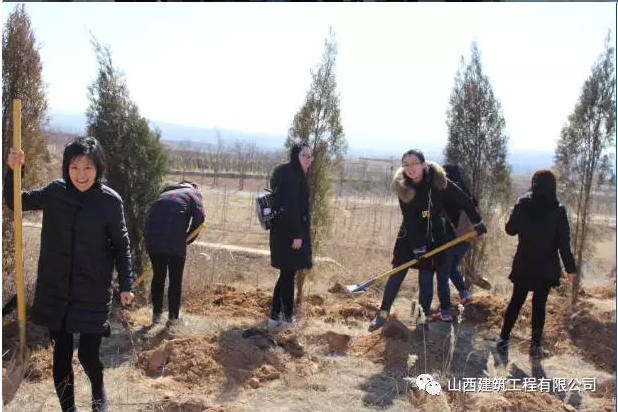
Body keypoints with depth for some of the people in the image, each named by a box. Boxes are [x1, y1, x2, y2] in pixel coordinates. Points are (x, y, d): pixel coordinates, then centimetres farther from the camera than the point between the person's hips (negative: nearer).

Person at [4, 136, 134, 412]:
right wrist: (12, 170, -6)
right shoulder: (55, 192, -3)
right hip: (55, 290, 2)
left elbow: (121, 245, -1)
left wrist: (126, 284, -7)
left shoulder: (110, 201, -10)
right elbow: (15, 202, 10)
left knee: (88, 355, -1)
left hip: (93, 293, -2)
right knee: (61, 355, 8)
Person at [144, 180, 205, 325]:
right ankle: (173, 316, 15)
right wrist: (188, 239, 7)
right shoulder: (193, 194, 17)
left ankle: (156, 314, 24)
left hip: (152, 238, 4)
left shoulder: (165, 193, 32)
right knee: (175, 279, 9)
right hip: (174, 241, -4)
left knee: (158, 276, 18)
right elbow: (199, 217, 0)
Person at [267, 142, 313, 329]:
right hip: (289, 232, -10)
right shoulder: (291, 175, -17)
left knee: (286, 274, 14)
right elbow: (291, 207, -22)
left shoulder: (296, 174, 15)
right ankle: (287, 317, 12)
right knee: (288, 274, 0)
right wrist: (297, 235, -23)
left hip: (286, 231, 10)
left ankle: (275, 315, 20)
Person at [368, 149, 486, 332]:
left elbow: (463, 200, -11)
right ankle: (383, 314, 8)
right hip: (411, 235, 1)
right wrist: (418, 247, -24)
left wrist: (478, 222, -6)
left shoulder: (438, 180, -20)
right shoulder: (402, 186, -17)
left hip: (437, 235, -1)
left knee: (426, 278, 0)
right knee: (397, 273, -2)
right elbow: (410, 219, -21)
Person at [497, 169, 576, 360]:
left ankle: (503, 340, 16)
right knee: (539, 304, 9)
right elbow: (563, 242, -10)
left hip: (523, 265, 2)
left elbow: (510, 229, 4)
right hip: (547, 267, -1)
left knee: (516, 301, 14)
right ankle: (535, 346, 14)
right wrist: (570, 267, -1)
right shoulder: (558, 210, -11)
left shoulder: (522, 204, -7)